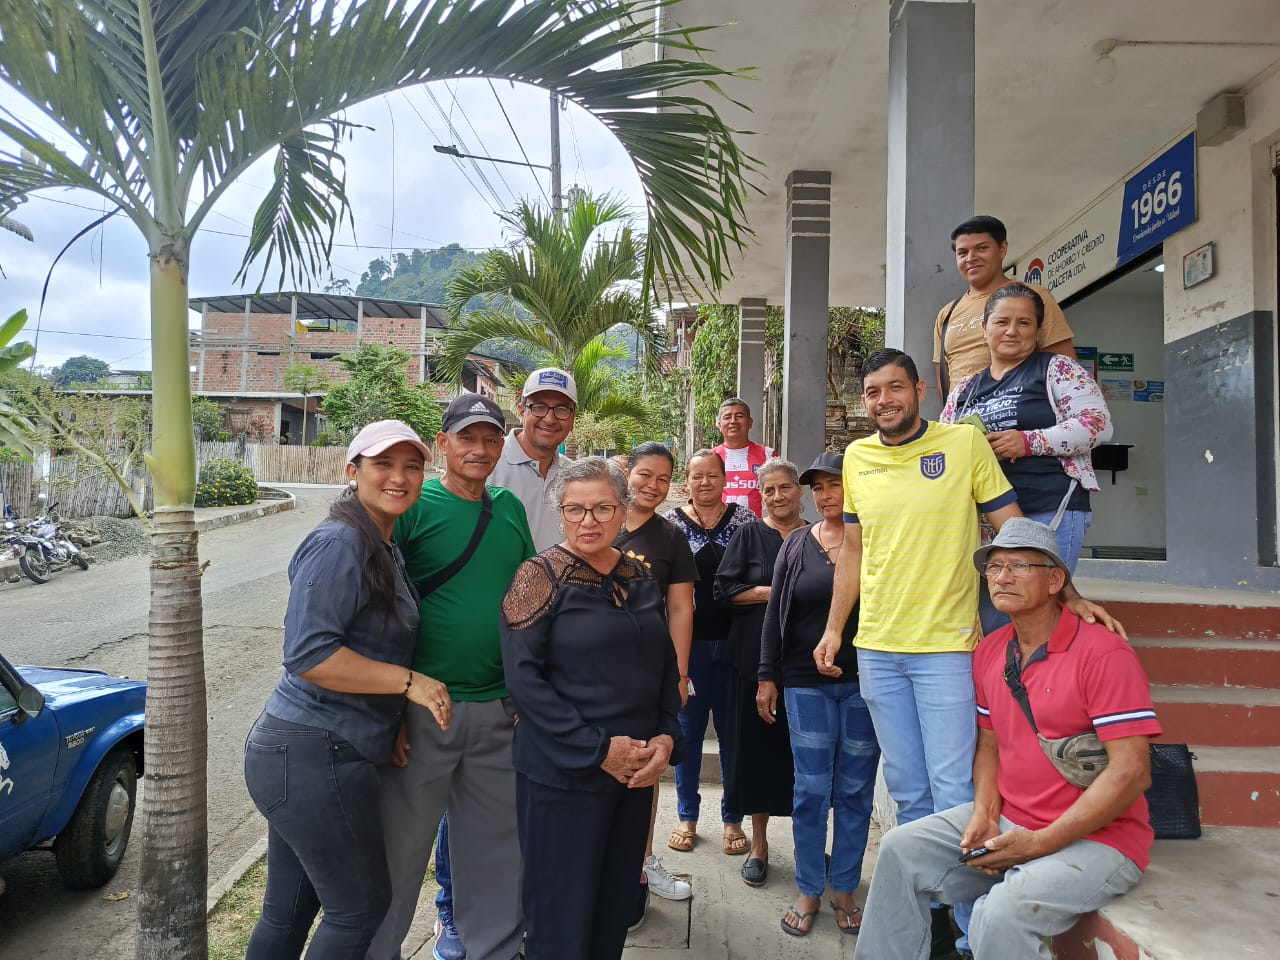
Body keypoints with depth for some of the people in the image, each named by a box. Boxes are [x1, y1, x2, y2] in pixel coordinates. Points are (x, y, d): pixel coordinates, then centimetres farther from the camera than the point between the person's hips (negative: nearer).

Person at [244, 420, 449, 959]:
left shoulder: (384, 549, 14)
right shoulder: (338, 544, -17)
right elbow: (307, 655, -24)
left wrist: (392, 720, 10)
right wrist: (409, 682, -19)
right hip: (316, 758, -9)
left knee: (288, 910, 20)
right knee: (361, 905, 6)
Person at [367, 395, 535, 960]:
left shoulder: (510, 509, 7)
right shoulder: (414, 505, -8)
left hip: (499, 711, 5)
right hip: (422, 710, -4)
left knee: (496, 848, 16)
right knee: (400, 846, 11)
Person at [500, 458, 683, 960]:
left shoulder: (641, 578, 7)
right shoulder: (540, 575, -10)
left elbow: (665, 664, 13)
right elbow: (523, 677, -16)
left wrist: (666, 736, -2)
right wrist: (597, 748, -18)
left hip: (637, 770, 5)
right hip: (563, 774, -5)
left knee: (616, 906, 17)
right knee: (563, 917, 6)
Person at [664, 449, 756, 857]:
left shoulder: (743, 518, 2)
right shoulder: (672, 522, 1)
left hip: (734, 640, 0)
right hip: (689, 640, 0)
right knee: (688, 728, 11)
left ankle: (732, 818, 25)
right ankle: (686, 815, 27)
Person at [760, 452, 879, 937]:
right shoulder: (797, 544, 5)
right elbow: (775, 613, 6)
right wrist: (768, 677, 3)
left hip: (865, 683, 0)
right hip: (806, 683, 1)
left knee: (855, 791, 10)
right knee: (811, 790, 5)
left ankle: (844, 888, 26)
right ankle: (808, 891, 21)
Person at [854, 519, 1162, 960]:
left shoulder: (1104, 654, -17)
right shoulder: (989, 652, 7)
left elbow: (1130, 773, -21)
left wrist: (1039, 844, -21)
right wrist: (984, 814, -5)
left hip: (1092, 837, -7)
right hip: (1008, 822, 7)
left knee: (1001, 913, -30)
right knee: (900, 849, 0)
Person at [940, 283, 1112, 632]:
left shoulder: (1057, 369, 5)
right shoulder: (963, 390, 18)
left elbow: (1097, 423, -5)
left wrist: (1029, 442, -15)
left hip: (1049, 513, -5)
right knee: (988, 622, 5)